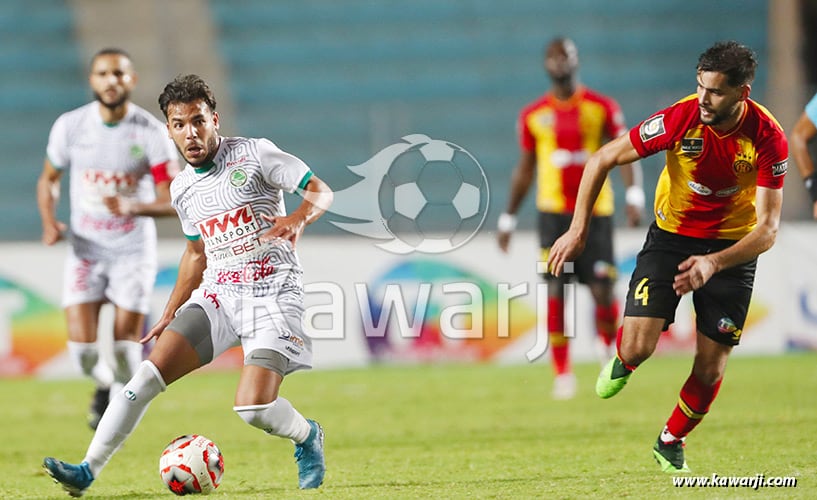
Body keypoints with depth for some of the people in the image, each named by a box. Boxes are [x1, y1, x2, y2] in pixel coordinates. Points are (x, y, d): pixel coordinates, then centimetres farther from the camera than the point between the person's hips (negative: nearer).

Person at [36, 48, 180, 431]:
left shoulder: (152, 133, -12)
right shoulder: (70, 126, -6)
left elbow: (172, 201, -12)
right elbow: (48, 181, 9)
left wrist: (133, 206, -32)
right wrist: (49, 222, -10)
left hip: (134, 251, -1)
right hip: (86, 250, 1)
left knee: (125, 346, -3)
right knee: (81, 348, -10)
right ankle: (105, 384, 26)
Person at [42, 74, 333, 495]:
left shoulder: (254, 154, -7)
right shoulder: (182, 189, 10)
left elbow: (320, 191, -8)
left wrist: (298, 218, -30)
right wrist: (170, 314, 21)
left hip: (273, 294, -5)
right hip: (217, 293, 5)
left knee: (253, 407, -21)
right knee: (151, 370, -13)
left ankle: (307, 437, 14)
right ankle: (87, 471, -11)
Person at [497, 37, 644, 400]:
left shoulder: (602, 108, 3)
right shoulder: (533, 116, 9)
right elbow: (525, 169, 16)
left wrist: (634, 194, -16)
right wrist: (508, 218, 16)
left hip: (595, 210, -1)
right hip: (553, 211, 1)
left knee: (602, 291, -7)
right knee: (555, 292, -6)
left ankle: (608, 352, 23)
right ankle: (563, 374, 1)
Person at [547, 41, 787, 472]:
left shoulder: (768, 139, -23)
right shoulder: (681, 118, -23)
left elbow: (767, 229, -23)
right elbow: (603, 160, -12)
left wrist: (714, 263, -39)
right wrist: (578, 229, -18)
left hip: (733, 246, 0)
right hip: (671, 235, 0)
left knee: (711, 366, -2)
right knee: (638, 347, -15)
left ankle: (671, 444, 26)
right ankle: (622, 360, 24)